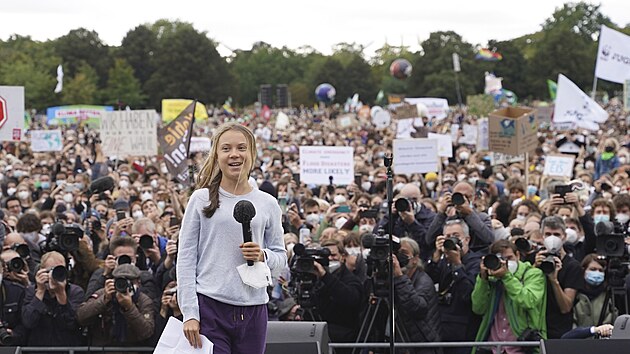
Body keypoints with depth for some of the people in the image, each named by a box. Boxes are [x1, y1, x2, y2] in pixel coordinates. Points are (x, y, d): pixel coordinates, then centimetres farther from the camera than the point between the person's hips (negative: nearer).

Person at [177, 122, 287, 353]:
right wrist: (189, 313, -7)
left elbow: (281, 257, 15)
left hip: (253, 311, 3)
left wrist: (263, 256, -9)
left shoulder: (267, 204, 9)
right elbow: (186, 259, 1)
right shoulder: (201, 199, 3)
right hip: (209, 308, -3)